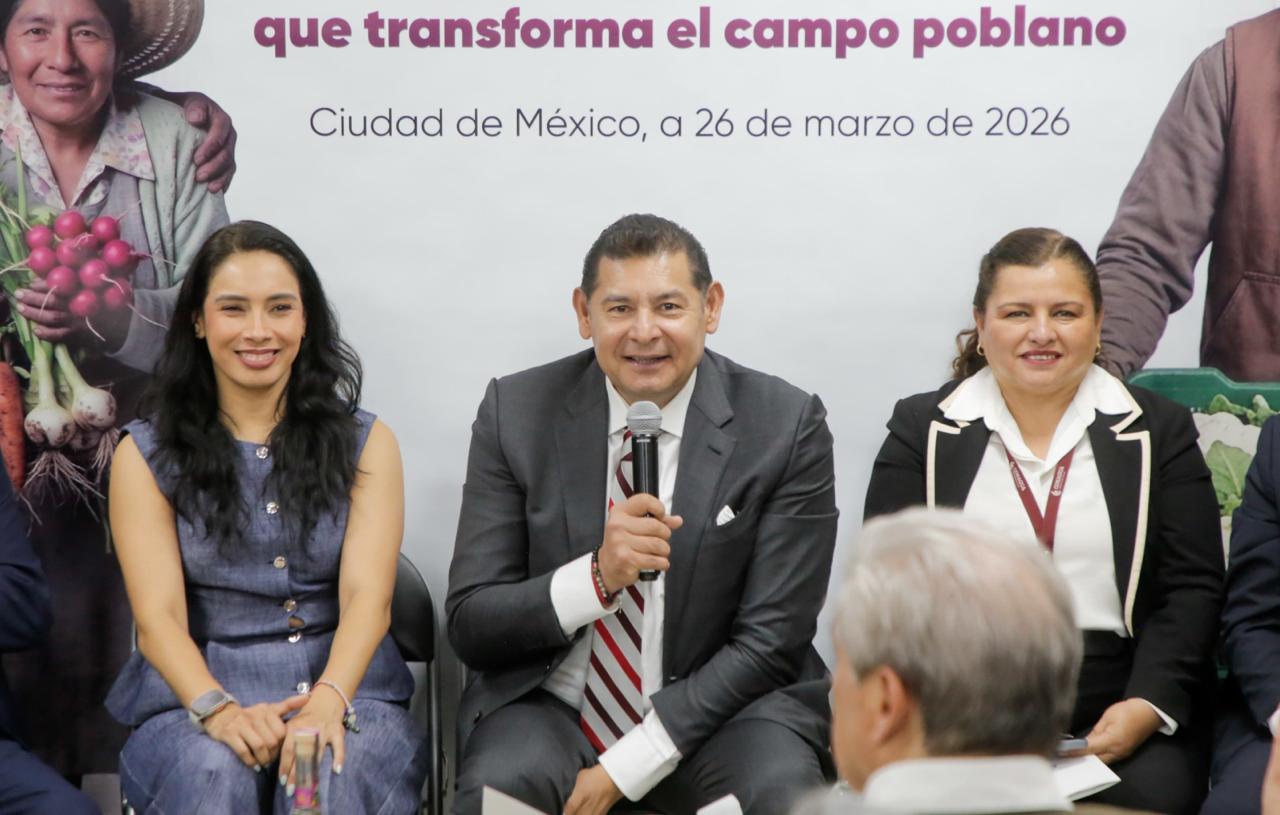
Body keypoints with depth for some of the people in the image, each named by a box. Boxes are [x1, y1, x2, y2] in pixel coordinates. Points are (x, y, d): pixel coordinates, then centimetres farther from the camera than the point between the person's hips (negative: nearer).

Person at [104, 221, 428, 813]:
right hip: (195, 694, 0)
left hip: (345, 690, 0)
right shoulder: (146, 455, 9)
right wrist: (219, 709, -24)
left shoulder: (365, 443, 11)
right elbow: (158, 616, -3)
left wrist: (328, 699, -24)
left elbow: (367, 598, -4)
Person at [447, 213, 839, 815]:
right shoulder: (516, 412, -3)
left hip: (718, 714, 1)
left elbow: (769, 645, -7)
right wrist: (597, 576, -23)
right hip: (551, 712, 0)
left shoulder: (787, 426, -7)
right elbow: (469, 627, -4)